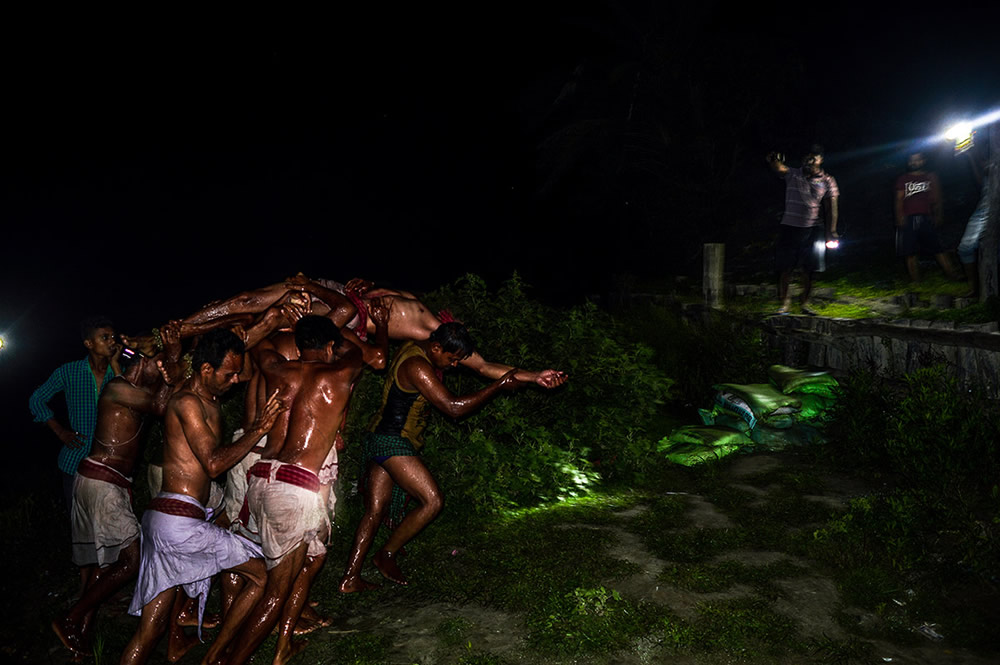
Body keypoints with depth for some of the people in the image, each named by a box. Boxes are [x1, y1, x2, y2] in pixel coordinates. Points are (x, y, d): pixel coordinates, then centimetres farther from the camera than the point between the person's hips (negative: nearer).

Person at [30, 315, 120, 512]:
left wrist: (115, 365, -15)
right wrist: (60, 431, 5)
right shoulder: (69, 372, 0)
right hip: (75, 463, 0)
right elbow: (36, 400, 12)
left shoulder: (120, 372, 1)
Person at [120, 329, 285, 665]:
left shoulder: (209, 398, 15)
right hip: (179, 520, -10)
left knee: (150, 629, 16)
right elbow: (214, 464, -18)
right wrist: (258, 430, -15)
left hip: (162, 518, 10)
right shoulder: (187, 402, -12)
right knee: (262, 575, 3)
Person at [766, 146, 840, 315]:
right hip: (789, 227, -1)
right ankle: (785, 303, 4)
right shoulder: (792, 175, 5)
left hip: (812, 230, 1)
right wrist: (773, 160, -38)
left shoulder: (827, 181, 6)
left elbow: (830, 209, 6)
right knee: (785, 268, -4)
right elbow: (779, 167, -13)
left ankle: (805, 303, 16)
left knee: (808, 270, 2)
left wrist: (831, 231, -2)